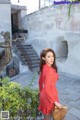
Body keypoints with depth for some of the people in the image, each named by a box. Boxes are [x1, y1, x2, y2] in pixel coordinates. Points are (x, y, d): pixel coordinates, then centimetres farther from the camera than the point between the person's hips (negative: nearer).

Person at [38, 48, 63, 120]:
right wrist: (55, 102, -23)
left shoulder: (44, 68, 0)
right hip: (49, 97, -8)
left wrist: (41, 93, 25)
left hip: (44, 95, 8)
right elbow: (46, 89, -29)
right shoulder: (49, 70, -27)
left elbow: (40, 82, 12)